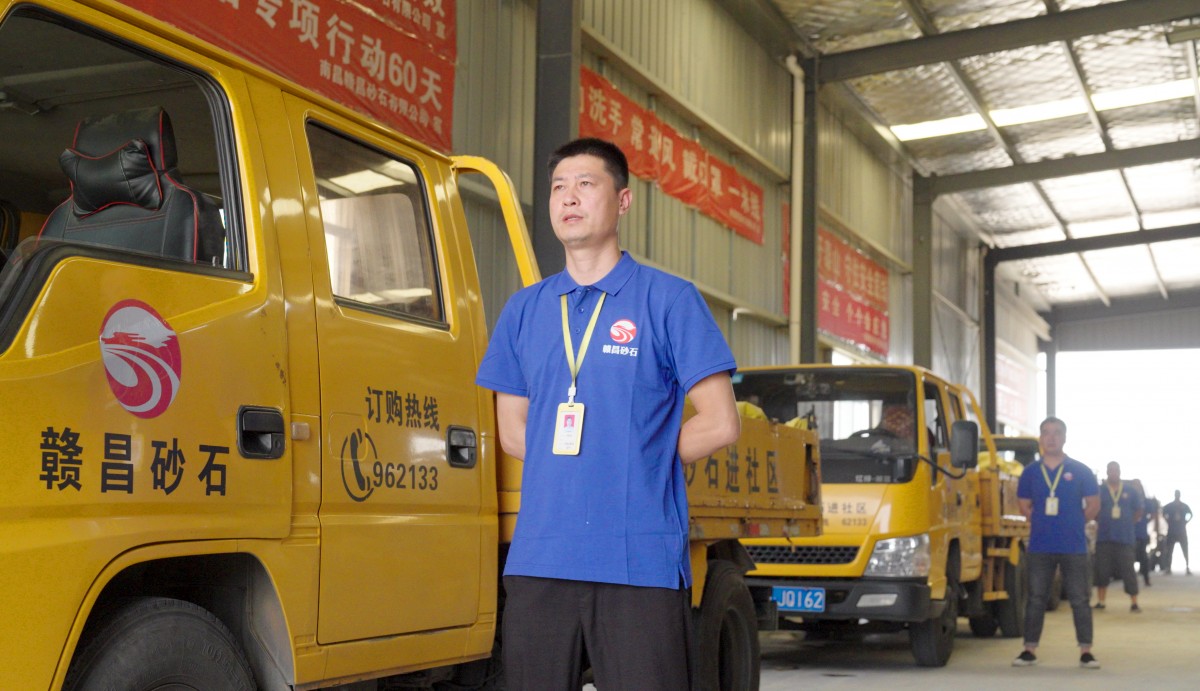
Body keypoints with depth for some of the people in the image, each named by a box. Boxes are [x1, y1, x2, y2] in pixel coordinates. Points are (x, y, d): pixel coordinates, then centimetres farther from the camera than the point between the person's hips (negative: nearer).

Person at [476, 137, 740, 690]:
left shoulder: (669, 300, 1)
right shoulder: (525, 309, 15)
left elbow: (719, 424, -2)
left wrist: (635, 460, 2)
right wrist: (576, 467, 5)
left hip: (641, 561, -4)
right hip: (539, 559, 4)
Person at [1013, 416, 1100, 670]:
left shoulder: (1080, 471, 1)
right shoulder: (1031, 472, 6)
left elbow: (1093, 505, 6)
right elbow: (1024, 505, 16)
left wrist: (1073, 525, 4)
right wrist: (1041, 524, 6)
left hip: (1074, 547, -2)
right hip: (1039, 546, 2)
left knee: (1079, 599, 0)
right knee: (1036, 599, 5)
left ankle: (1086, 651, 5)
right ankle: (1030, 650, 10)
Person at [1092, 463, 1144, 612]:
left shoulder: (1131, 491, 5)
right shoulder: (1099, 490, 2)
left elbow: (1139, 509, 15)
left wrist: (1131, 522, 8)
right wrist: (1100, 522, 2)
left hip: (1125, 537, 0)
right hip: (1104, 537, 0)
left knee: (1128, 570, -2)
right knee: (1102, 570, 3)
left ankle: (1134, 603, 3)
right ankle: (1100, 601, 13)